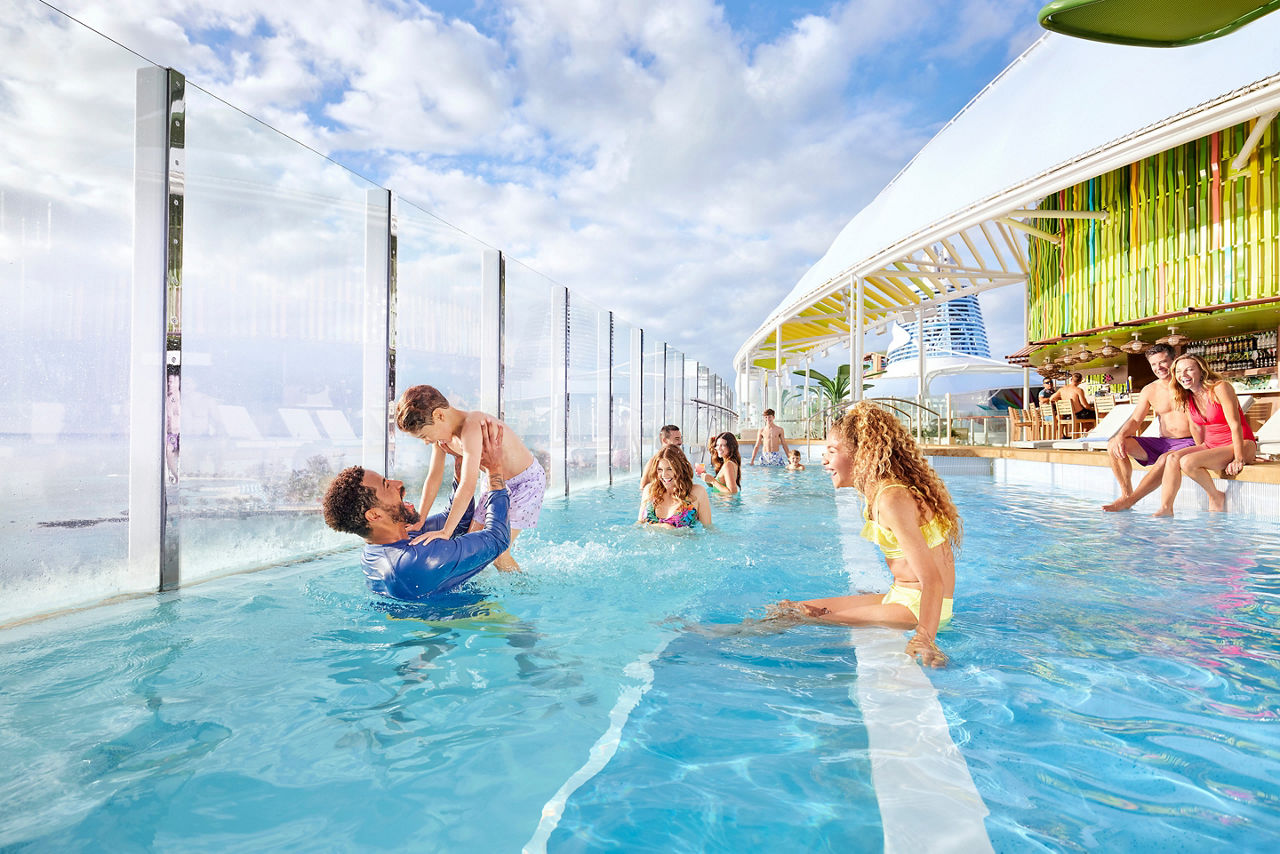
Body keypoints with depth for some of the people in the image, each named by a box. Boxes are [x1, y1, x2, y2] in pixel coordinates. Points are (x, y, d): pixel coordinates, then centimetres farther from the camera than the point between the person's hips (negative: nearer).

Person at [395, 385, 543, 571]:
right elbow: (434, 478, -2)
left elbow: (468, 486, -41)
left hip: (527, 481, -9)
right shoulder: (441, 433, -7)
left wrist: (446, 531, -41)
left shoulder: (472, 427, -35)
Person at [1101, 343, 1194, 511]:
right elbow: (1135, 420, 5)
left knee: (1166, 459, -38)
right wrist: (1121, 436, -18)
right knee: (1113, 446, -14)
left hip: (1189, 442, -5)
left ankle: (1128, 502, -30)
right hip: (1162, 443, 5)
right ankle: (1126, 493, -14)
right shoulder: (1149, 390, 9)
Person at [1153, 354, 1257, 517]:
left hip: (1241, 445, -7)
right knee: (1172, 458, -20)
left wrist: (1239, 459, -19)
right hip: (1211, 445, 7)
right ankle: (1165, 510, -21)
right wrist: (1201, 450, 11)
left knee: (1187, 462, -29)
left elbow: (1235, 424, -17)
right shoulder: (1186, 397, 5)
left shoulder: (1220, 388, -15)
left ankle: (1216, 497, -3)